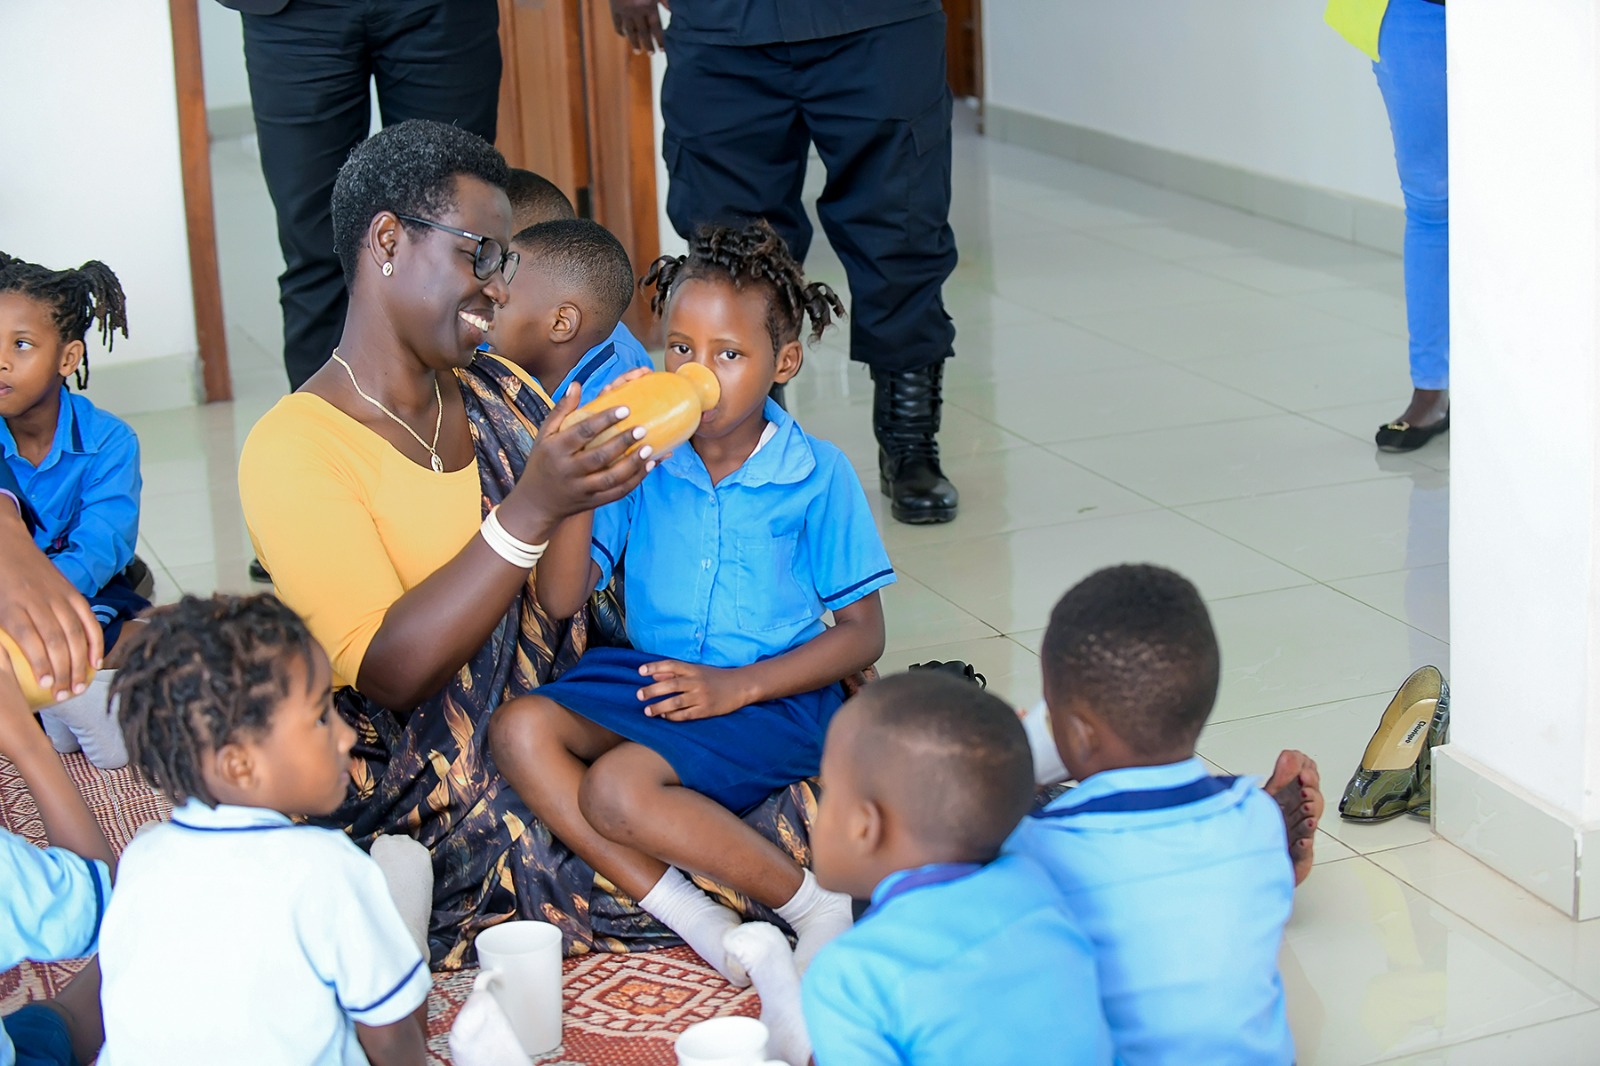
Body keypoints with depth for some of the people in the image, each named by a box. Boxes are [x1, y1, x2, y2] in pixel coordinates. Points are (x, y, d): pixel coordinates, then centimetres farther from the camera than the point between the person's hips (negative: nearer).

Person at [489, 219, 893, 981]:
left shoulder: (817, 476, -6)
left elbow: (863, 633, -4)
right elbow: (561, 600, -3)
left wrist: (738, 686, -16)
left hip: (774, 695, -5)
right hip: (648, 675, 5)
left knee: (617, 786, -28)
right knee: (520, 729, -21)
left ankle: (818, 909, -11)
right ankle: (696, 921, -22)